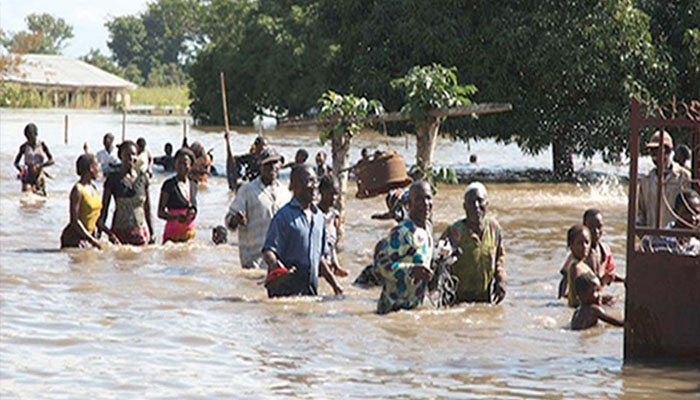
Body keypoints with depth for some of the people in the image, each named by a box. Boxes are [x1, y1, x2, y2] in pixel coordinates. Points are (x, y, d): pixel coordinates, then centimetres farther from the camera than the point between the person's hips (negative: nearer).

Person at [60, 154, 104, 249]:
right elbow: (74, 220, -19)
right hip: (73, 239, -8)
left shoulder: (93, 188, 12)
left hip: (86, 237, 8)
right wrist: (91, 239, -21)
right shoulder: (78, 190, -14)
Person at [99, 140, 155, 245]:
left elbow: (147, 208, 11)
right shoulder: (113, 178, -2)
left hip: (141, 232, 2)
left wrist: (152, 233, 9)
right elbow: (104, 207, 0)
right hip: (120, 232, -2)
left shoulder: (142, 178, 6)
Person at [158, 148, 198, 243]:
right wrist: (176, 217, -23)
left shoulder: (193, 185, 11)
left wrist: (193, 212, -1)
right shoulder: (169, 185, -6)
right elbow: (160, 213, -7)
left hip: (189, 231, 5)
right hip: (174, 232, -5)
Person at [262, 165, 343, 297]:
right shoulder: (284, 216, -7)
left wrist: (334, 283, 21)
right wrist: (275, 265, -35)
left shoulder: (319, 216, 16)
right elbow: (268, 251, -14)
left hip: (311, 290, 7)